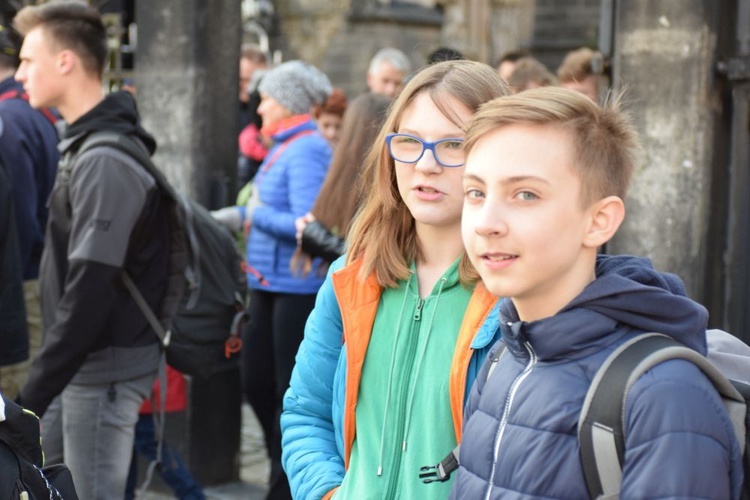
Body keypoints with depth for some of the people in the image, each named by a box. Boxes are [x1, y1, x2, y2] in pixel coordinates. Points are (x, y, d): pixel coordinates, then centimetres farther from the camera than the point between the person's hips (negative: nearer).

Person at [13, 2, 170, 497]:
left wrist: (34, 395, -23)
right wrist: (41, 385, 14)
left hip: (104, 369, -9)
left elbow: (89, 294, -25)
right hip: (80, 364, 9)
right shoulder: (82, 145, 11)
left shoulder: (105, 162, -19)